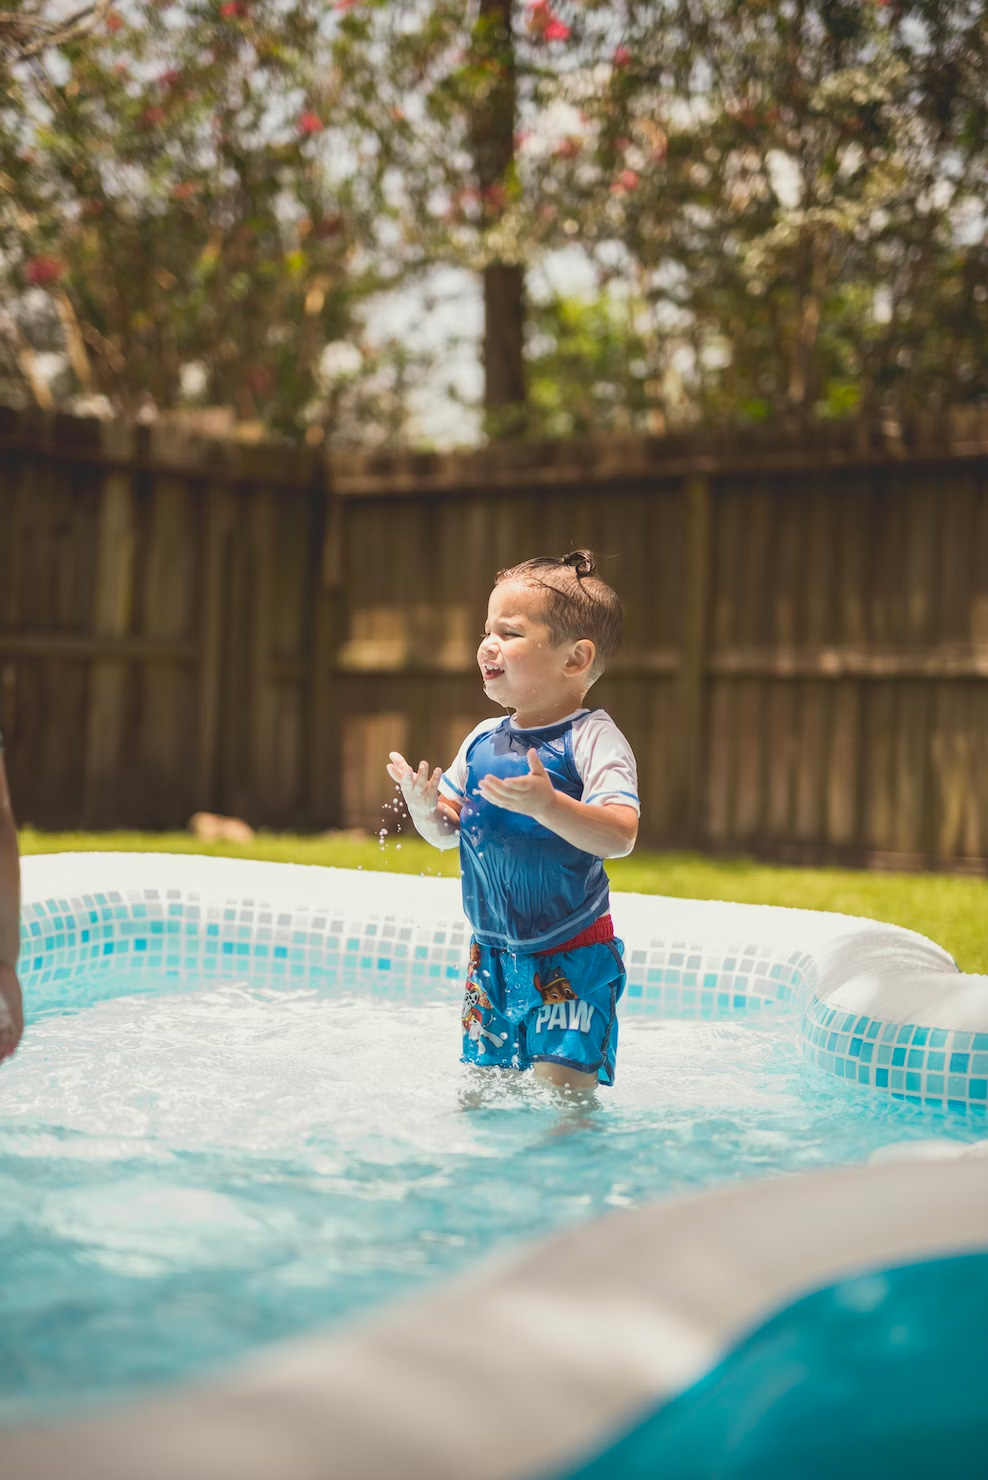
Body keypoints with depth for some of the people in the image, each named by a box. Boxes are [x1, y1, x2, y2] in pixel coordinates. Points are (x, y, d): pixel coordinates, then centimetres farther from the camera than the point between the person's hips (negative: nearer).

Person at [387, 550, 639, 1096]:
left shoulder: (592, 738, -14)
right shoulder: (482, 740, 5)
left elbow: (620, 835, -26)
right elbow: (445, 833, 11)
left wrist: (546, 804, -40)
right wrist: (426, 808, -11)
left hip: (572, 958, -6)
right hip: (493, 952, 6)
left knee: (562, 1085, -13)